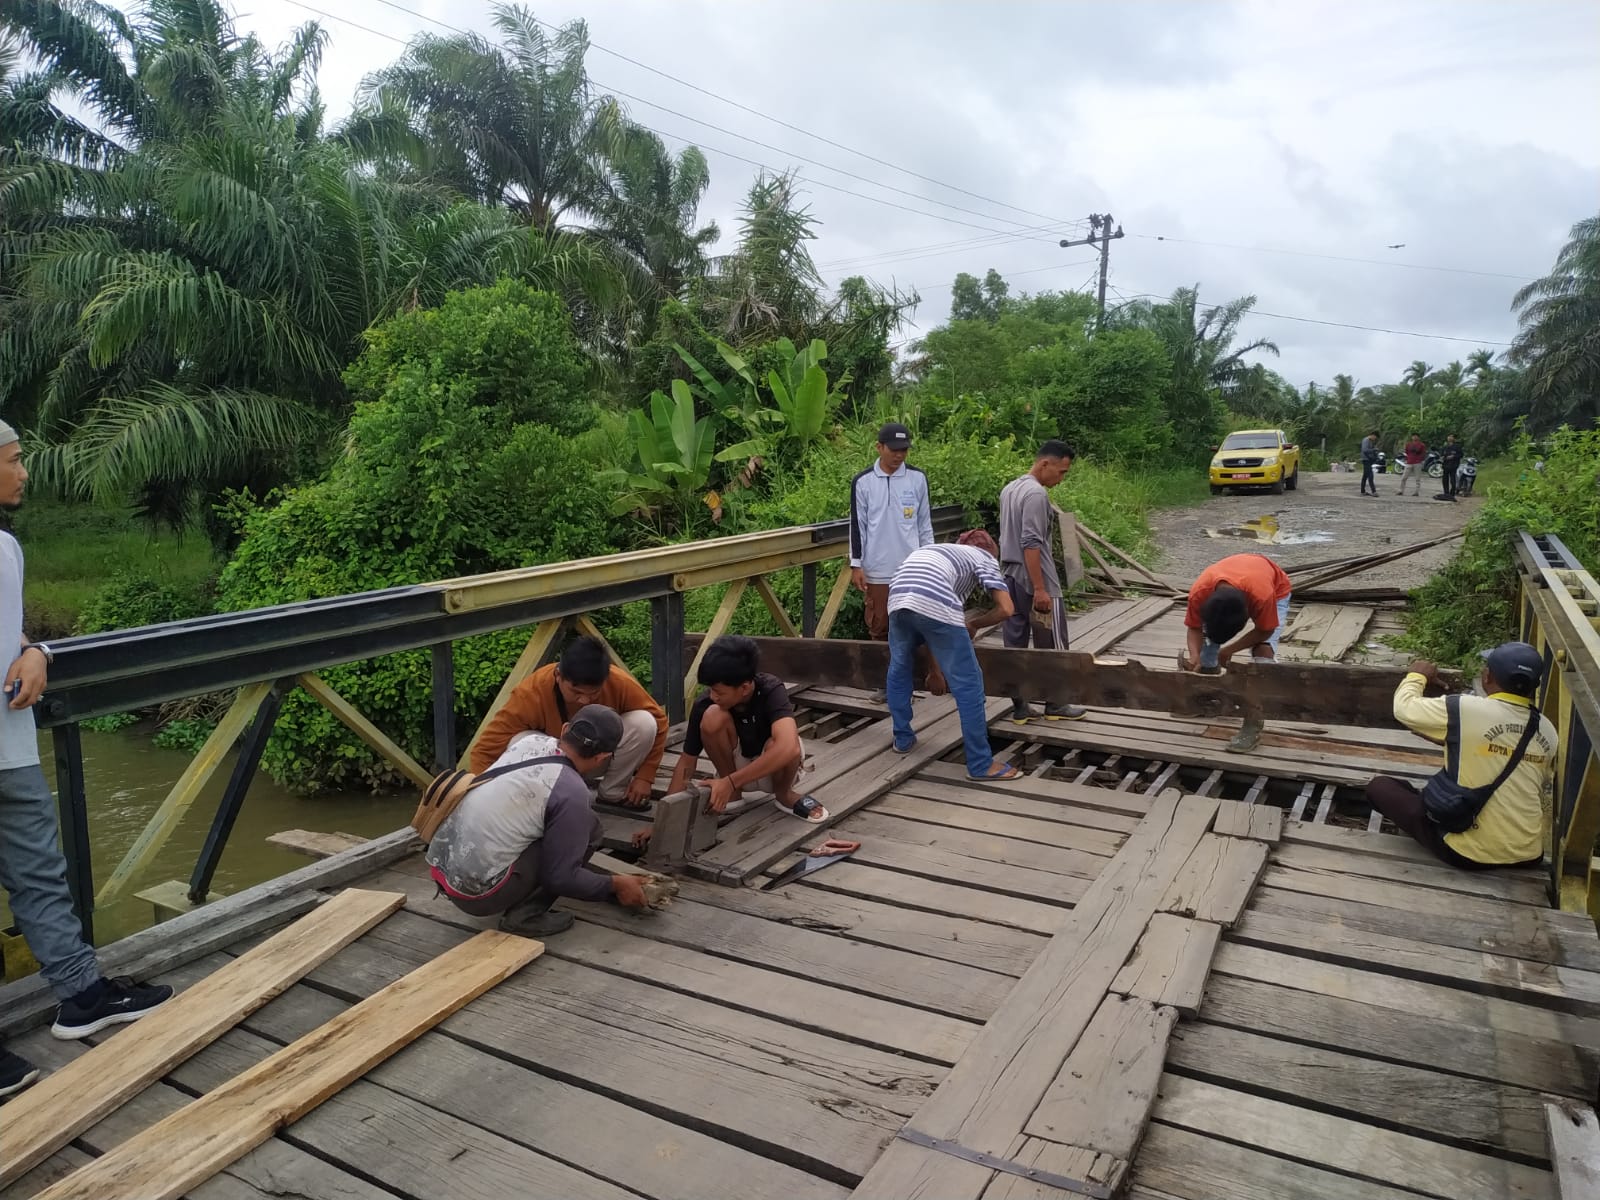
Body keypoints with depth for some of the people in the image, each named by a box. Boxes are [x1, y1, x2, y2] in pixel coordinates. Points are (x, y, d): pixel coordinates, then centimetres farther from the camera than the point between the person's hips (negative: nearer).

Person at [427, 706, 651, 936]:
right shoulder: (572, 792, -15)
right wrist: (615, 885, 6)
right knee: (587, 827, -3)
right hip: (476, 893, -8)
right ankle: (524, 916, -1)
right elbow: (561, 878, -10)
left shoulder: (529, 739, 5)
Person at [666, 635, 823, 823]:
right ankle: (733, 796, -6)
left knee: (776, 745, -37)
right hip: (736, 767, 2)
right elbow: (688, 760, -12)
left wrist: (730, 782, -48)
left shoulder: (771, 691, -30)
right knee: (712, 717, -28)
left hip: (773, 770, -2)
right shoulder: (705, 703, -22)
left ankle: (784, 795, -3)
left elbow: (788, 748, -47)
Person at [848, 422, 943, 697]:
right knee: (879, 627, 8)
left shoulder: (917, 478, 2)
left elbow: (925, 523, 8)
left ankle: (935, 678, 4)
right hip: (877, 570, 0)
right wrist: (856, 565, -2)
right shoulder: (862, 482, -1)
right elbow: (857, 525, 2)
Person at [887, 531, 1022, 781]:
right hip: (935, 606, -6)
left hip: (899, 600, 6)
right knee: (968, 684, 5)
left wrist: (936, 669, 50)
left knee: (899, 669, 30)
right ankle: (980, 764, 11)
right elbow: (1006, 609, 10)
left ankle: (903, 739, 40)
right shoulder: (983, 557, 26)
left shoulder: (937, 552, 42)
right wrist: (973, 624, 27)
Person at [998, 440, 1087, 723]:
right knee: (1051, 645, 4)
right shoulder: (1036, 493, -17)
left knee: (1015, 643, 8)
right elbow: (1031, 544, -23)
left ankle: (1020, 706, 13)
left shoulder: (1009, 489, 13)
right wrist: (1040, 588, -23)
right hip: (1034, 581, -9)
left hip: (1010, 577, 9)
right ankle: (1055, 704, 15)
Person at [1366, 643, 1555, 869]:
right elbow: (1545, 799, 10)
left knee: (1378, 786, 8)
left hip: (1469, 855, -6)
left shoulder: (1466, 710, -17)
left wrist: (1416, 676, 15)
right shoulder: (1548, 731, 0)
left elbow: (1404, 708, -3)